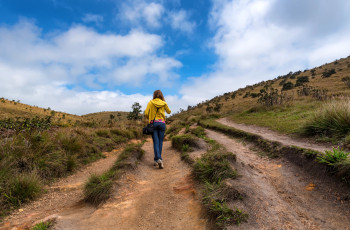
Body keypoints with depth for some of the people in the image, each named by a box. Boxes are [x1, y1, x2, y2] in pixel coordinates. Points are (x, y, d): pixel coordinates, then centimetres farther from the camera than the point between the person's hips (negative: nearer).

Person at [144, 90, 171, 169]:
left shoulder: (151, 102, 3)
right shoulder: (164, 103, 4)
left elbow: (146, 113, -2)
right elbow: (169, 112, 19)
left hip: (153, 123, 0)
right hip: (162, 123, 1)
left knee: (156, 142, -1)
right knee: (160, 142, 9)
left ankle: (158, 159, -16)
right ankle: (157, 160, 13)